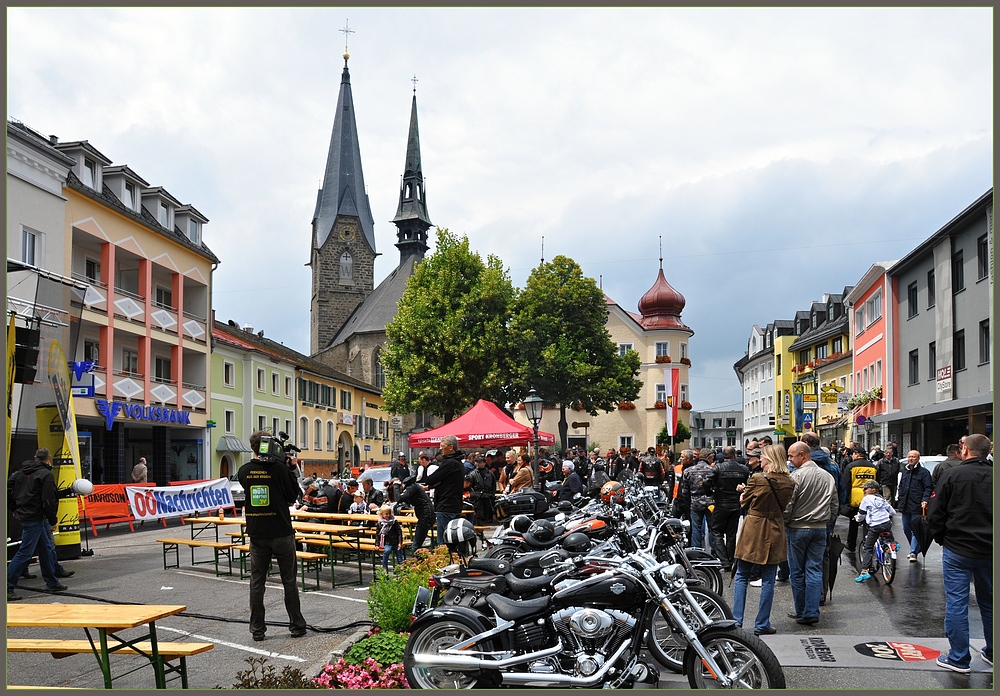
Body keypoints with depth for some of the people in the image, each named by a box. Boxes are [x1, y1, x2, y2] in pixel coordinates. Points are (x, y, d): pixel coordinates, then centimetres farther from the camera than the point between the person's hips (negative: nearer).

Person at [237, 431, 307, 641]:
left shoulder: (244, 472, -1)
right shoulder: (279, 469, -13)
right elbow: (293, 495, -4)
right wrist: (289, 469, 2)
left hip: (257, 534, 3)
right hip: (281, 533, -3)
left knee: (256, 582, 9)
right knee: (289, 581, 8)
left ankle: (257, 629, 11)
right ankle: (296, 625, 15)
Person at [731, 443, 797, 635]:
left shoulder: (757, 479, -15)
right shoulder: (789, 483, -4)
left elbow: (745, 501, -1)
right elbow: (784, 506, 10)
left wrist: (742, 491, 19)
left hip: (752, 531, -2)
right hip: (774, 533, 3)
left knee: (741, 576, 10)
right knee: (768, 580, 9)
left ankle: (736, 620, 7)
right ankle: (762, 624, 11)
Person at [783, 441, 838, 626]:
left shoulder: (796, 476, -13)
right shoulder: (828, 477, 7)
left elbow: (787, 506, -13)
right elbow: (834, 507, 12)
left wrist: (783, 525, 0)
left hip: (798, 528, -5)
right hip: (820, 529, 5)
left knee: (797, 572, 5)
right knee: (815, 571, 6)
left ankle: (802, 612, 11)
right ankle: (812, 612, 2)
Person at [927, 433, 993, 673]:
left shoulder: (952, 475, -10)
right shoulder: (994, 476, -1)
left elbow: (934, 514, -8)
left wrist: (942, 539, 7)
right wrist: (990, 539, 15)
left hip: (958, 550, -4)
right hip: (990, 552, 4)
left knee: (956, 603, 2)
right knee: (989, 602, 17)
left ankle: (959, 658, 5)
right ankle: (992, 654, 28)